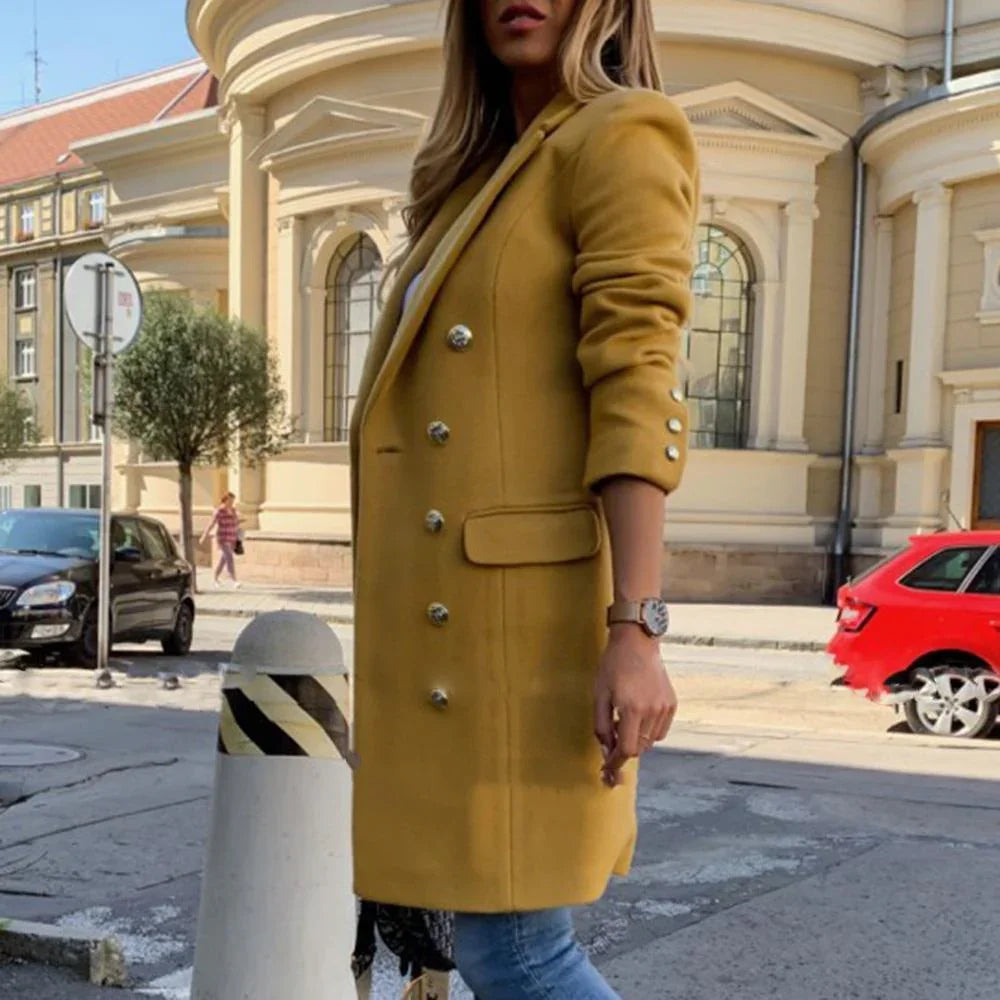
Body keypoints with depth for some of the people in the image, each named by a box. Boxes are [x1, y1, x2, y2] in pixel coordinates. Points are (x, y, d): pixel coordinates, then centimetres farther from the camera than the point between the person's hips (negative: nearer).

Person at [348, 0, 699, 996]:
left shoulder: (621, 140, -4)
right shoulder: (482, 174, 21)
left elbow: (633, 394, -15)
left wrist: (634, 632, -22)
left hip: (528, 613, -9)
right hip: (448, 617, 9)